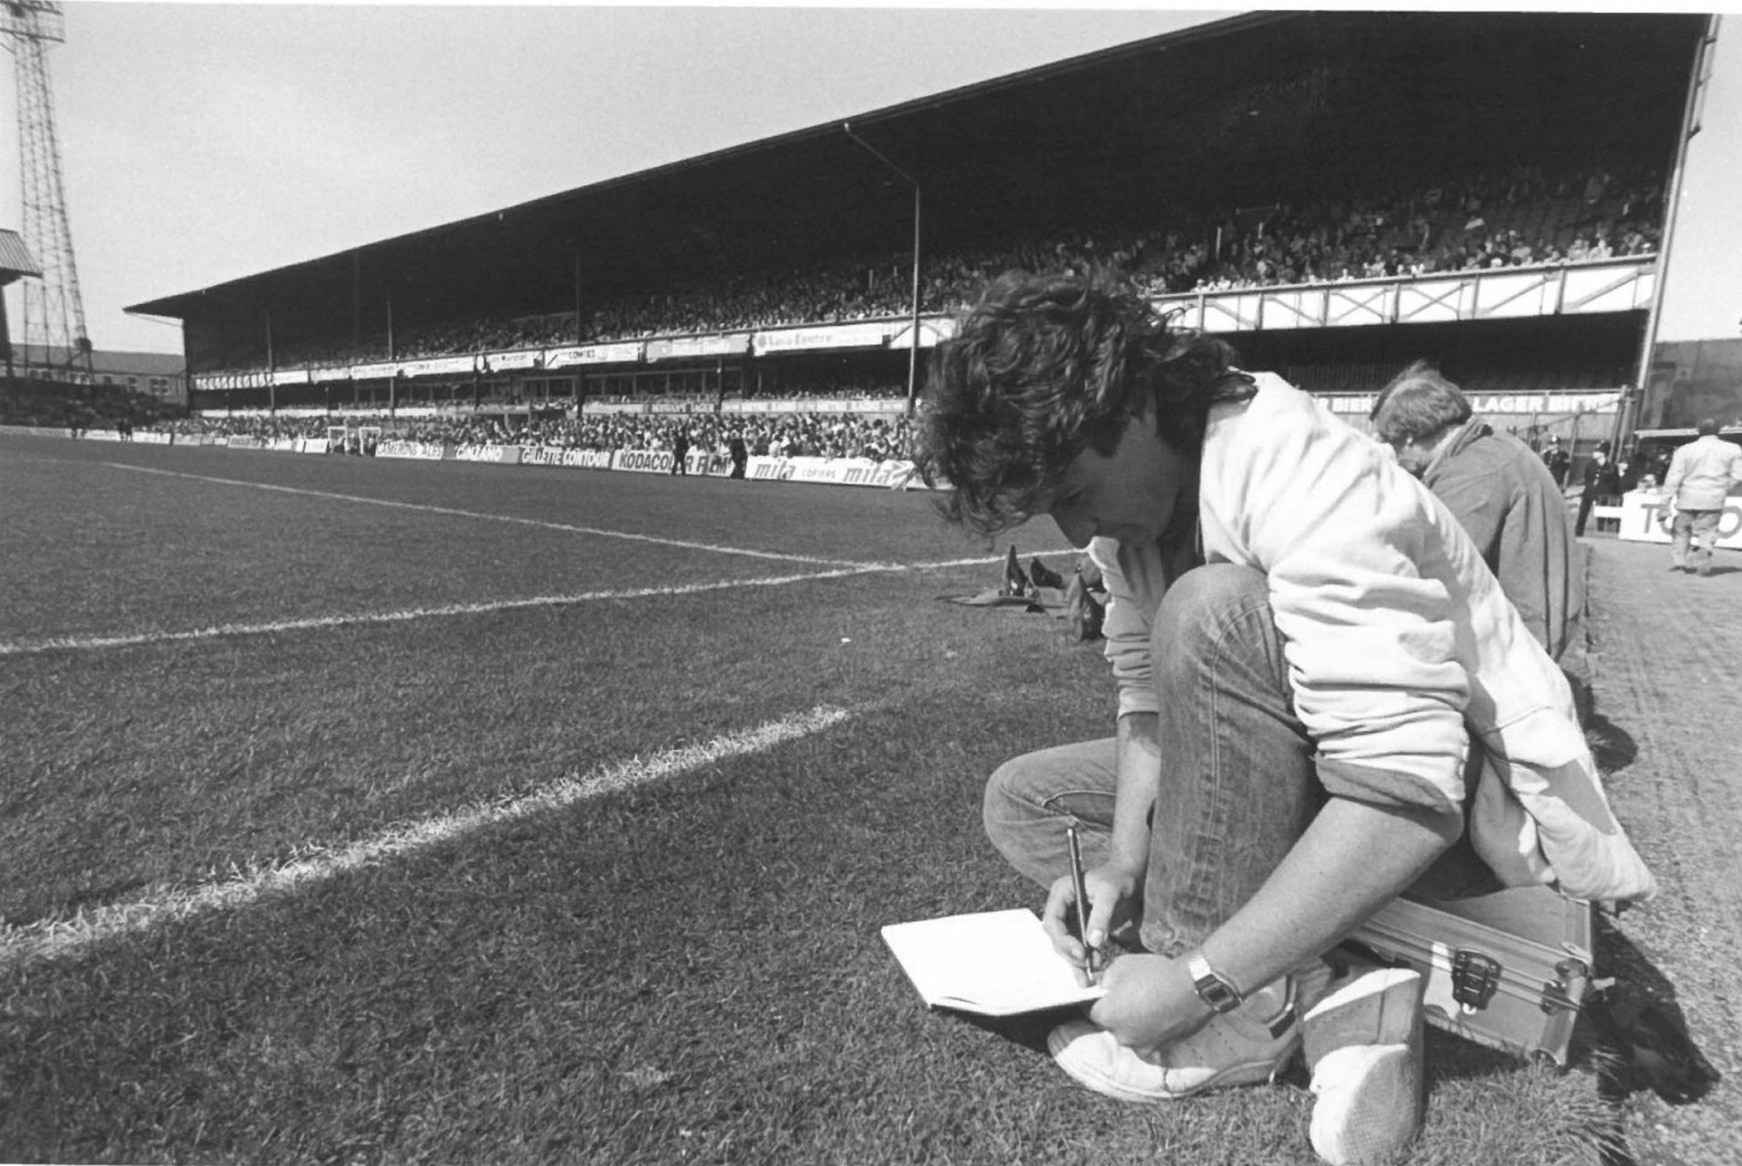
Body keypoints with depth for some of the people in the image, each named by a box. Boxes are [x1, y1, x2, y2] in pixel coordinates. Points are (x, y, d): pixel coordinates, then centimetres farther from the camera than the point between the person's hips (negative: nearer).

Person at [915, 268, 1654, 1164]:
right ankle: (1335, 989, -8)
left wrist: (1194, 982, -32)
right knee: (1022, 801, 1)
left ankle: (1251, 1011, -18)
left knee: (1211, 612, -34)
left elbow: (1411, 790, -36)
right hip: (1308, 774, 8)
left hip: (1478, 801, -8)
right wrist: (1123, 858, -15)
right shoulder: (1129, 483, -5)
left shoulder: (1297, 477, -31)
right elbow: (1149, 685, -1)